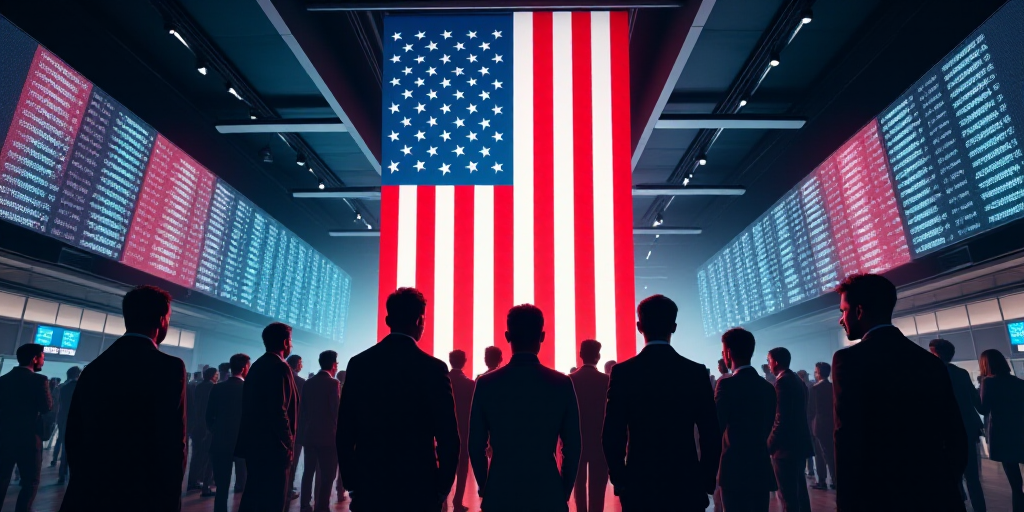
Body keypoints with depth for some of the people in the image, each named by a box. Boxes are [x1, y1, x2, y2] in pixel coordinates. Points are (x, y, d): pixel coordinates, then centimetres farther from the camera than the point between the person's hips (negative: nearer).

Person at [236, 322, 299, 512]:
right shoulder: (280, 367, -15)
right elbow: (280, 411, -21)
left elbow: (250, 406, 14)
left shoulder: (256, 366, 13)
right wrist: (288, 444, -13)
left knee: (252, 496, 16)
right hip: (273, 446, -9)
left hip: (254, 443, 9)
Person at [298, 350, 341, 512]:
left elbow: (302, 410, 9)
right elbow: (337, 410, -15)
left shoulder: (308, 383, 7)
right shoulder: (333, 383, -13)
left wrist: (302, 432, 17)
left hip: (309, 434, 7)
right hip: (328, 436, -7)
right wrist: (338, 433, -3)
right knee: (327, 475, 0)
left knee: (308, 472, 15)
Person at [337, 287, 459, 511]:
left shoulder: (358, 363, -1)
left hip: (368, 486, 3)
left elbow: (345, 432, 2)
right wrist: (442, 489, 2)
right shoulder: (434, 368, -11)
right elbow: (448, 436, -11)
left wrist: (351, 483, 12)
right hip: (418, 489, -3)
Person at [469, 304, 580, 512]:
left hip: (500, 493, 1)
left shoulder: (485, 383, -5)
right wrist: (564, 493, 11)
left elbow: (476, 446, 0)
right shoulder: (562, 384, -5)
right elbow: (572, 447, -1)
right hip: (549, 493, 0)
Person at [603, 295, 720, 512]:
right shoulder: (697, 372, -4)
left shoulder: (622, 373, -7)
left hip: (639, 486, -1)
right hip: (687, 486, 1)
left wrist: (620, 480, 7)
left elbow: (612, 435, -6)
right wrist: (706, 482, 10)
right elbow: (711, 435, -2)